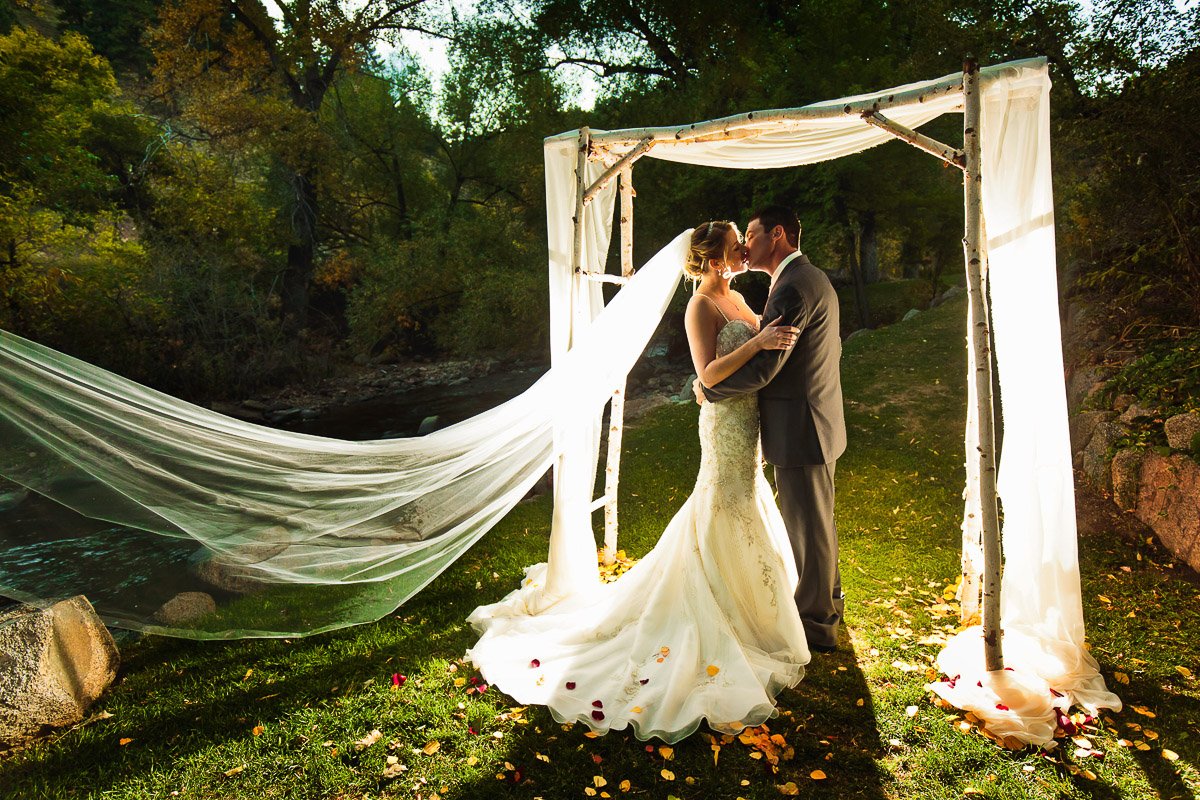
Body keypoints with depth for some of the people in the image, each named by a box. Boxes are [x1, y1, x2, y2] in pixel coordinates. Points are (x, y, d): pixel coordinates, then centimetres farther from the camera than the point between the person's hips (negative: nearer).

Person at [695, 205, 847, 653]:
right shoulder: (814, 278, 13)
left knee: (808, 527, 4)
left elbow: (762, 367, -25)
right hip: (820, 423, 10)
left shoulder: (792, 287, -21)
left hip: (800, 430, -10)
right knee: (817, 520, 23)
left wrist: (707, 389, -12)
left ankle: (816, 624, 21)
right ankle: (828, 600, 42)